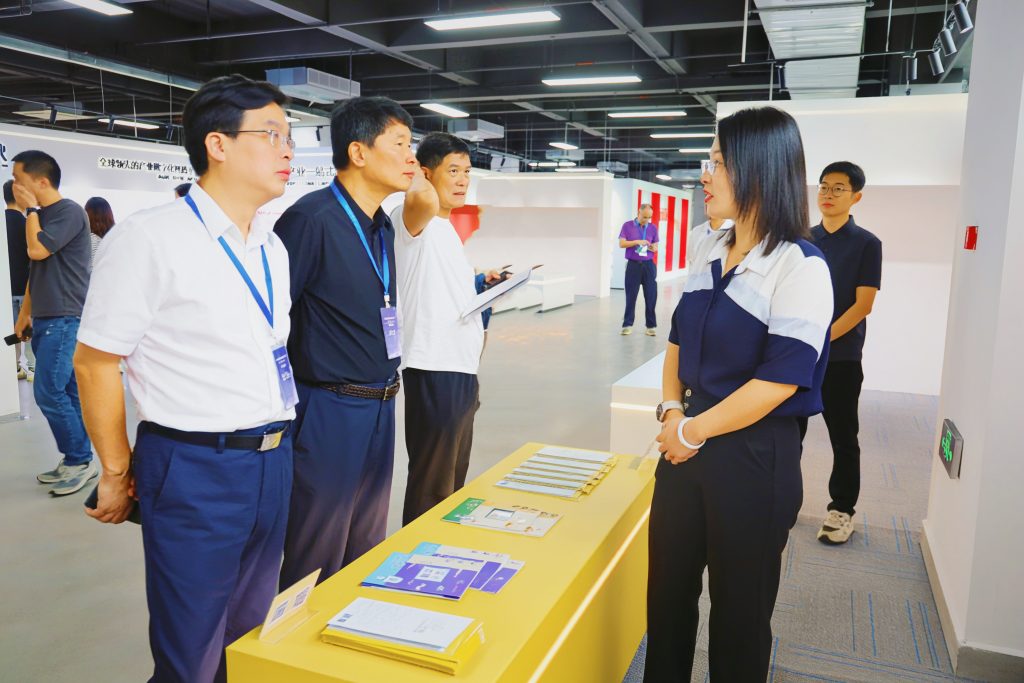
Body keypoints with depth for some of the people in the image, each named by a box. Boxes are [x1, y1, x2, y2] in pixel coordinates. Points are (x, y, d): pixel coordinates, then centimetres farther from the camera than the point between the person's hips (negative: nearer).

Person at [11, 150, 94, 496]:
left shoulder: (70, 212, -10)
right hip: (47, 318, 8)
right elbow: (37, 271, 21)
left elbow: (37, 250, -20)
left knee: (48, 392, -10)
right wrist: (25, 313, 20)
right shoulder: (42, 217, 16)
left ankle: (79, 460, 1)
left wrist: (31, 210, -6)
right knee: (67, 392, 10)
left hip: (65, 318, -8)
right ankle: (77, 459, 15)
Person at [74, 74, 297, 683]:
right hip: (194, 471, -6)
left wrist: (278, 443, 15)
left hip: (274, 464, 7)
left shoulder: (273, 248, 9)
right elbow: (95, 362, -8)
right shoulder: (151, 237, -13)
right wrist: (118, 473, -2)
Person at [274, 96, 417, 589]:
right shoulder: (311, 219, -17)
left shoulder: (383, 226, 10)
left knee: (366, 556, 21)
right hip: (329, 413, -8)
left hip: (380, 408, 8)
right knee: (315, 569, 8)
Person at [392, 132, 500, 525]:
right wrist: (414, 177, -17)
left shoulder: (447, 229, 16)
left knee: (455, 481, 20)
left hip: (462, 367, 10)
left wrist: (481, 281, 13)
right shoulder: (411, 219, -12)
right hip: (432, 370, -10)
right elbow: (426, 200, -37)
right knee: (431, 487, 1)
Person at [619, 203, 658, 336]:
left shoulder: (653, 228, 8)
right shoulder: (627, 226, 1)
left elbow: (656, 247, 13)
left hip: (649, 265, 2)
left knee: (651, 296, 1)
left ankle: (651, 326, 9)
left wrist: (653, 248, -11)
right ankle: (627, 325, 10)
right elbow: (621, 244, -4)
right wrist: (637, 242, -16)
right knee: (631, 296, 3)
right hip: (633, 265, -2)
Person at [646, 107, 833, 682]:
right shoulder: (714, 258, 7)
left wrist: (694, 430, -14)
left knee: (739, 610, 11)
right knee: (667, 590, 17)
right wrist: (672, 409, -2)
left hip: (754, 455, -6)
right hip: (687, 443, 7)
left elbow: (779, 378, -19)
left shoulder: (801, 266, -14)